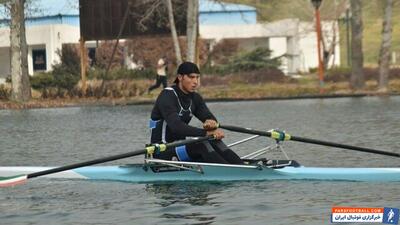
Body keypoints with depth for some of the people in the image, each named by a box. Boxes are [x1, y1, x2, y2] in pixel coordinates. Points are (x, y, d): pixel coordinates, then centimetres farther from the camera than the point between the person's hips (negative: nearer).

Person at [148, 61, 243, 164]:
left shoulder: (195, 98, 8)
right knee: (200, 144, -30)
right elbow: (176, 126, -31)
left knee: (214, 141, -18)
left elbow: (209, 117, -4)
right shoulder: (167, 96, -17)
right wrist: (206, 133, -40)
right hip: (162, 152, -7)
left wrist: (211, 123, -31)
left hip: (180, 147, 7)